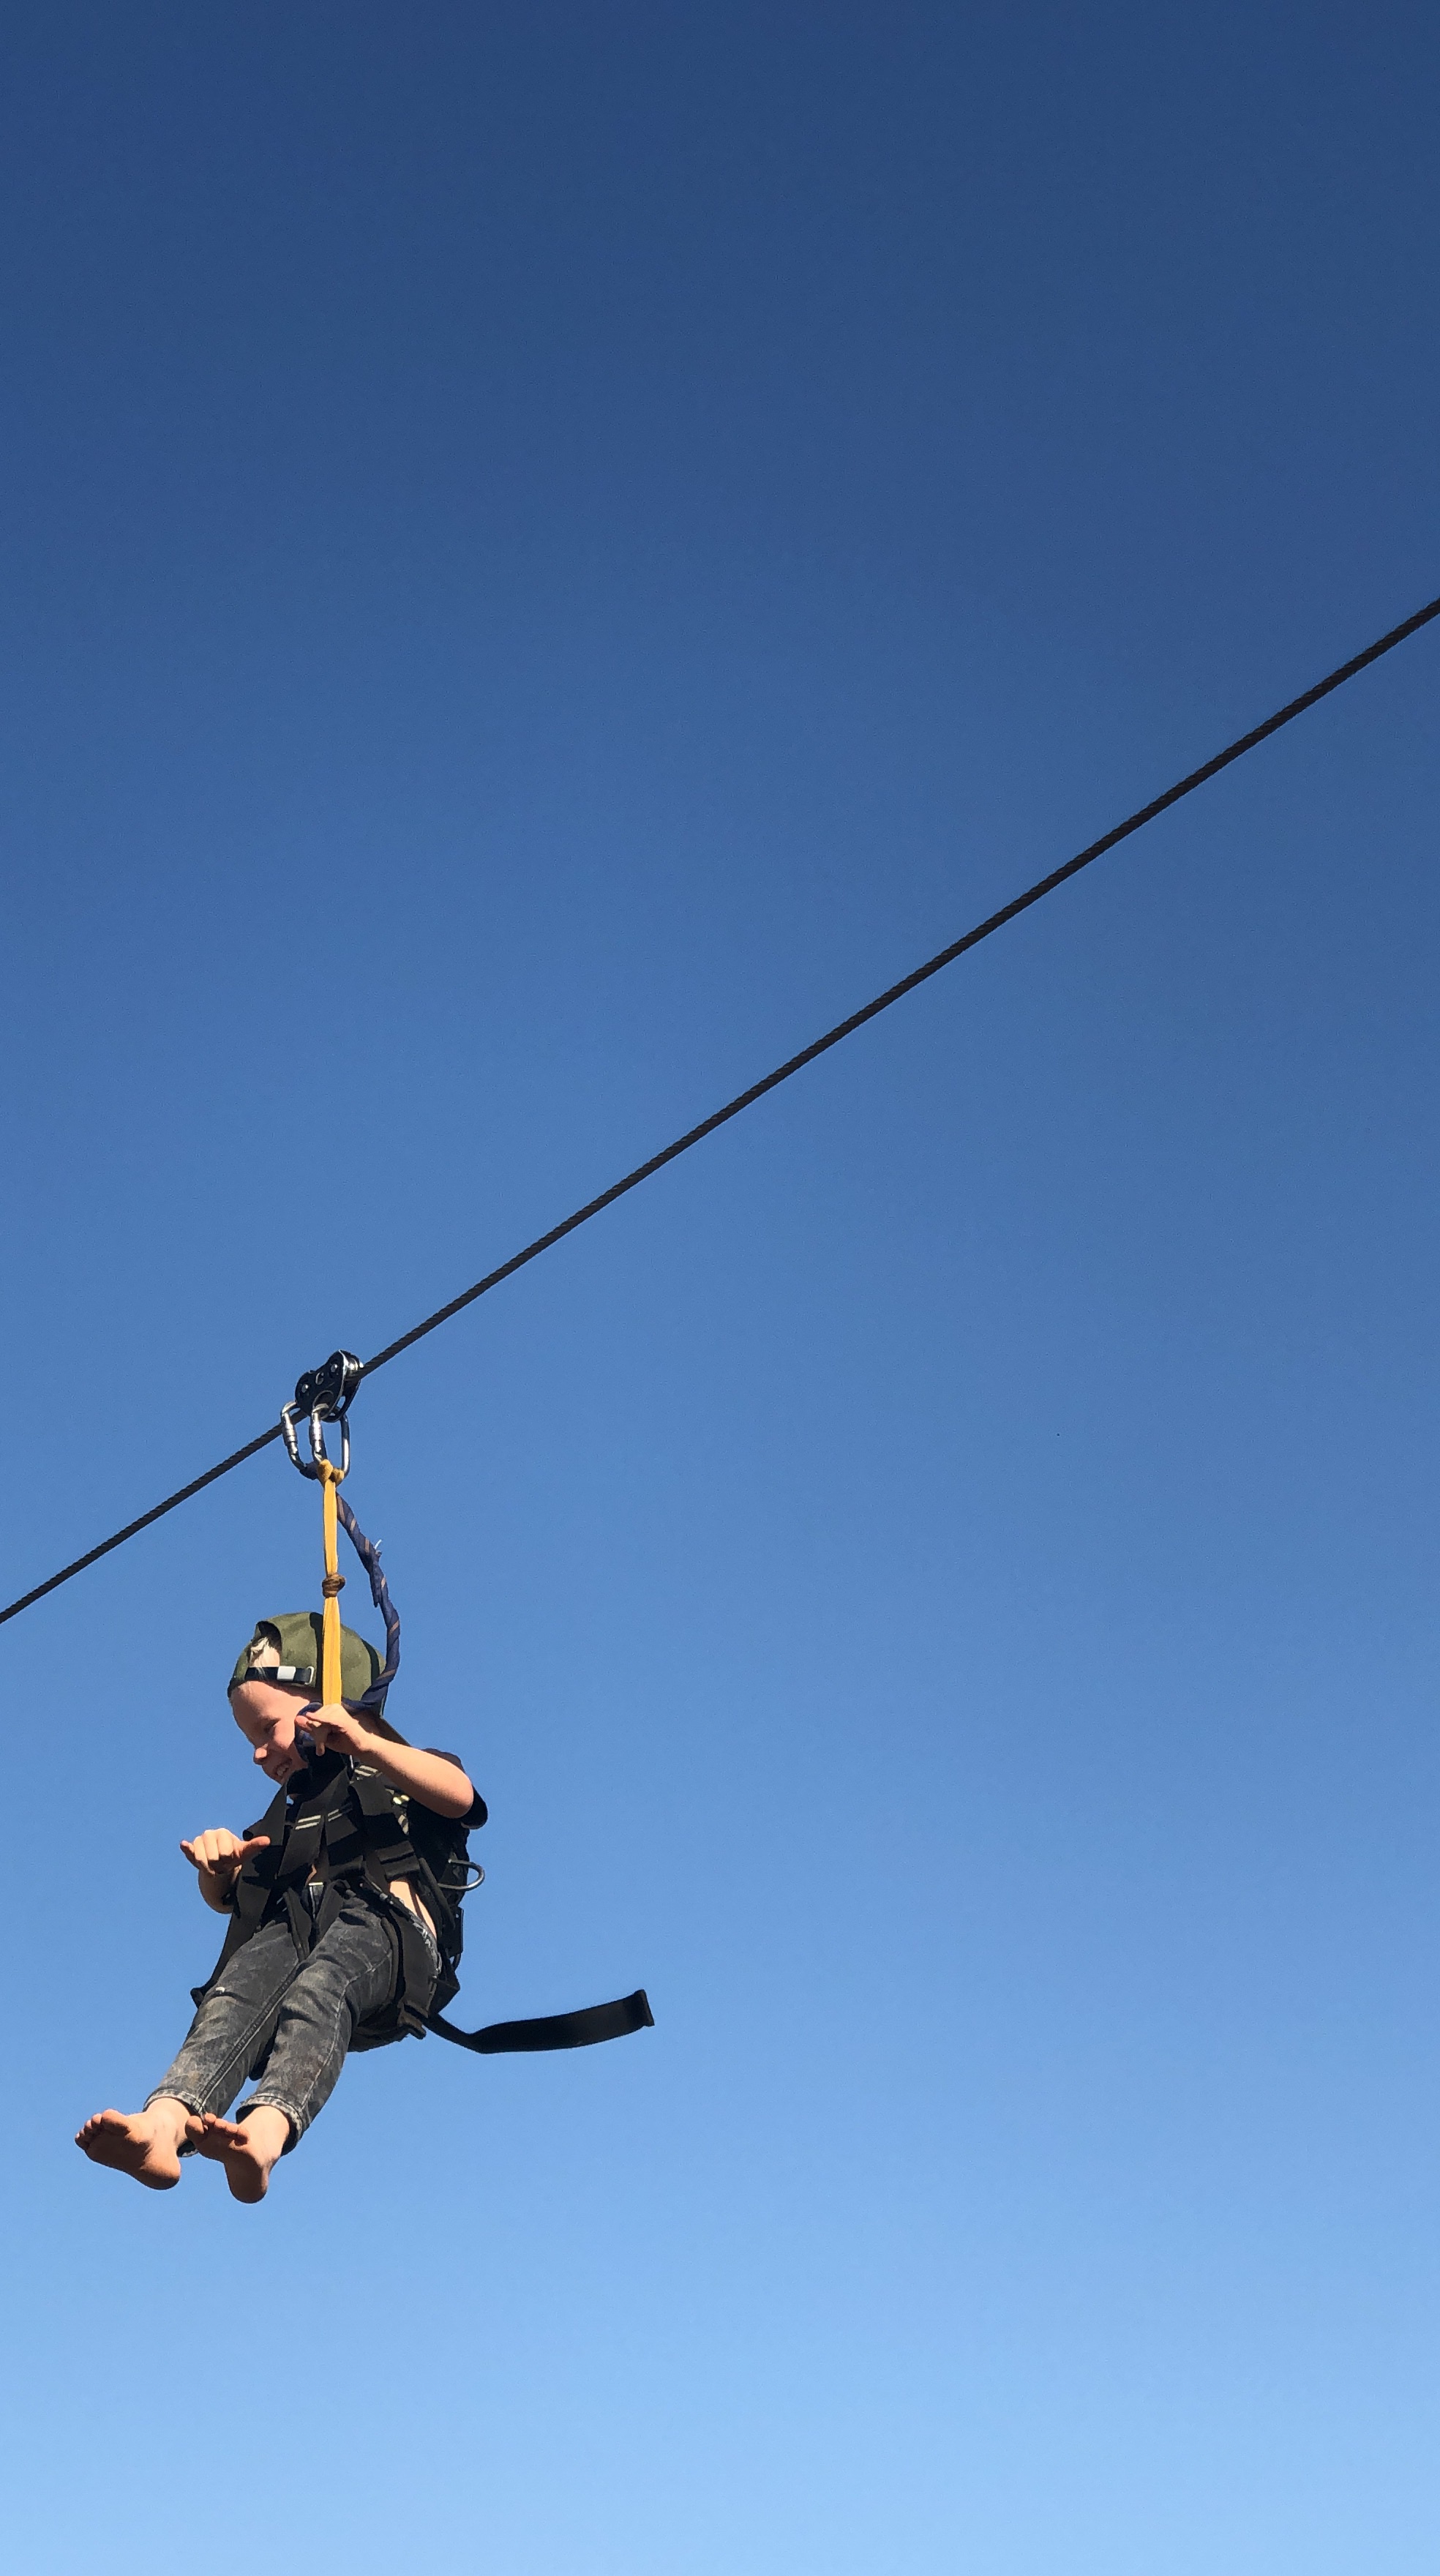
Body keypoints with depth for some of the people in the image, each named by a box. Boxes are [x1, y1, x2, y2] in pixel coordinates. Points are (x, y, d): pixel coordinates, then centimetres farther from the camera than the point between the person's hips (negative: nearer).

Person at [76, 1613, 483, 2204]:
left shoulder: (411, 1776, 25)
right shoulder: (290, 1813, 41)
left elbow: (459, 1795, -1)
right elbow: (226, 1896, 30)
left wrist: (364, 1745, -17)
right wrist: (217, 1864, 4)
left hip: (389, 1922, -4)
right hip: (289, 1927, 4)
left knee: (319, 1985, -39)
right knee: (237, 1991, -32)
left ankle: (266, 2131, -64)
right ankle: (165, 2123, -59)